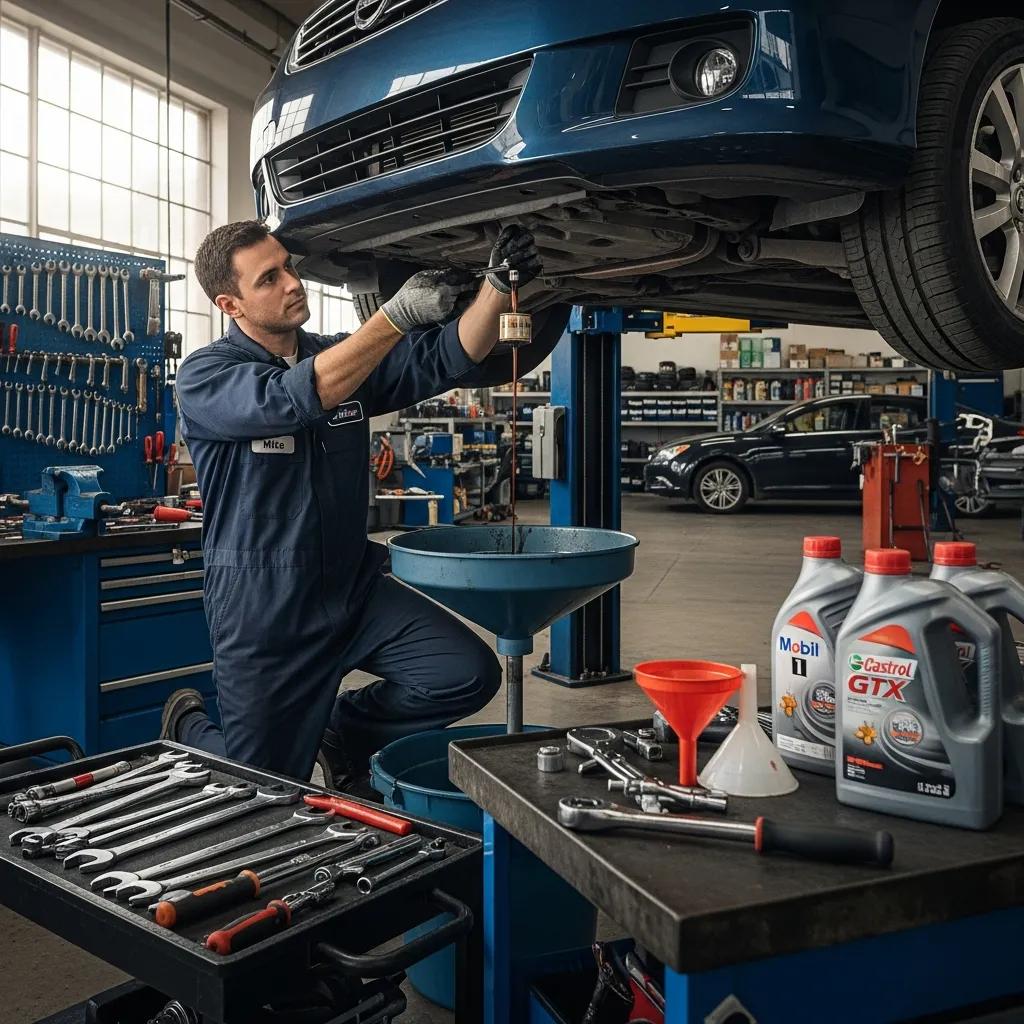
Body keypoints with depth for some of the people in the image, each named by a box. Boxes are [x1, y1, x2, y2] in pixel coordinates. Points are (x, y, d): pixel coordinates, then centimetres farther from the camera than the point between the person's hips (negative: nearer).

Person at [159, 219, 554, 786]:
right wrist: (398, 312, -34)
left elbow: (449, 358, -7)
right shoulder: (204, 376, -11)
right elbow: (293, 398, -30)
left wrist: (497, 284, -24)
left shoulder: (349, 357, 5)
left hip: (354, 585, 5)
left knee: (468, 674, -11)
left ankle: (338, 734, 16)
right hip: (262, 608, -4)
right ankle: (190, 726, 40)